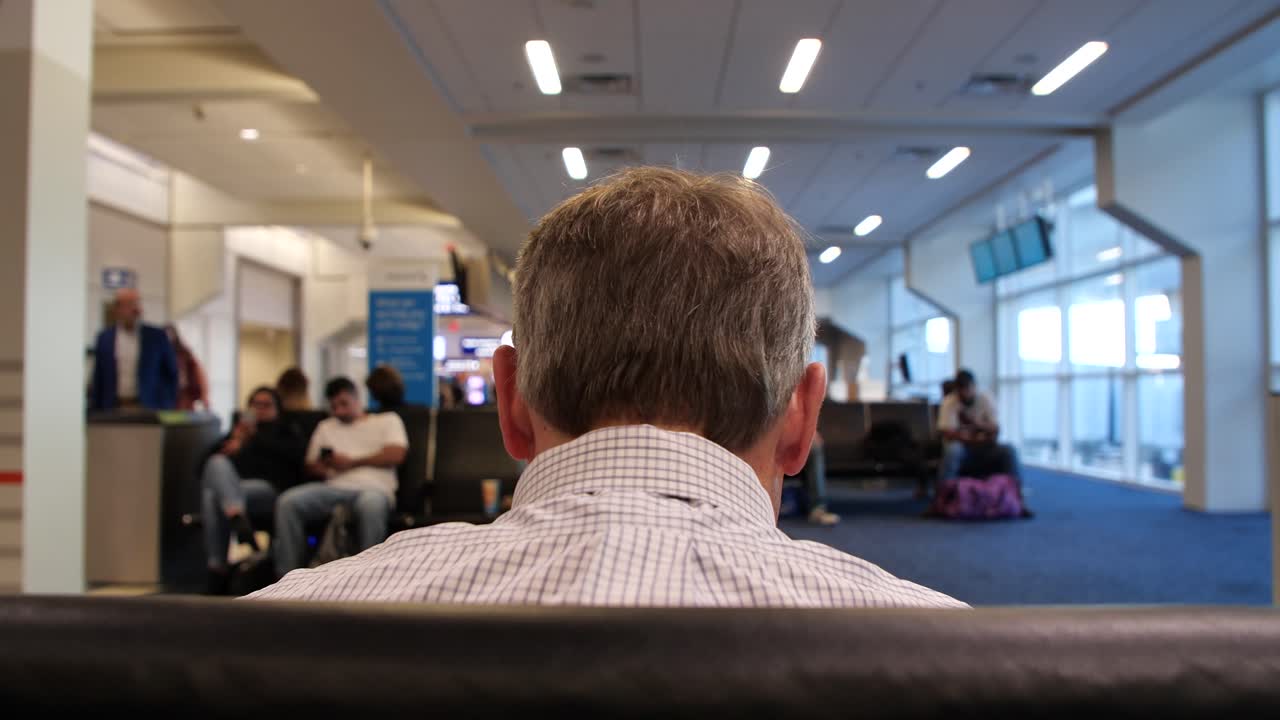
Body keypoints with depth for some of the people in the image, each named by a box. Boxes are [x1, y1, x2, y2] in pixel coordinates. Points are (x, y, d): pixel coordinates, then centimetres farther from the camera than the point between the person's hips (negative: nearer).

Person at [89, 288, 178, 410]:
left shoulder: (157, 336, 2)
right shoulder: (104, 337, 8)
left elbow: (172, 373, 6)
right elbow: (98, 379, 11)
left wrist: (167, 407, 1)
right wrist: (95, 411, 8)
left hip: (148, 409, -1)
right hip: (113, 409, 2)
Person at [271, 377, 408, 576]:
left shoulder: (388, 420, 20)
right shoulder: (325, 427, 32)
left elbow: (395, 455, 3)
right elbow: (311, 464, 21)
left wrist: (352, 462, 3)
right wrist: (324, 467, -4)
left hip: (374, 489, -4)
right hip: (334, 487, 4)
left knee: (371, 504, -42)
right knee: (288, 502, -26)